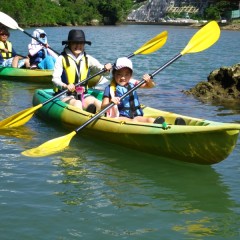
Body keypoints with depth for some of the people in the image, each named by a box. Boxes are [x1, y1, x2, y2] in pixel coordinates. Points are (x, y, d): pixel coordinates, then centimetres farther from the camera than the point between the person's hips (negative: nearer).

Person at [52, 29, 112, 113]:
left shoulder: (87, 59, 10)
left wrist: (106, 68, -17)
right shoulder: (62, 59, -3)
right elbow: (55, 79, -10)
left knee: (99, 104, -22)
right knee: (78, 104, -35)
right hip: (65, 95, -4)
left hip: (82, 95, 4)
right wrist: (66, 86, -30)